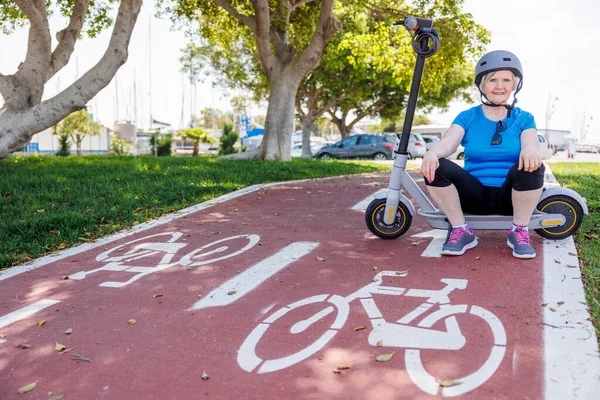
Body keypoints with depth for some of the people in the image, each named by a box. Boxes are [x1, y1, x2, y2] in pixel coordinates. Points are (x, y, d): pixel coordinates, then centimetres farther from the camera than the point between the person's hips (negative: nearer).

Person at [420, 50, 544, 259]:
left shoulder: (524, 118, 4)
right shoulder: (467, 117, 4)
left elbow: (531, 145, -14)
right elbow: (447, 142, -14)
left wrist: (531, 151, -41)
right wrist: (432, 153, -39)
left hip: (508, 197, 0)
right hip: (475, 195, 1)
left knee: (531, 167, -32)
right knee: (435, 167, -25)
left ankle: (519, 231, -9)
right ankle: (461, 230, -9)